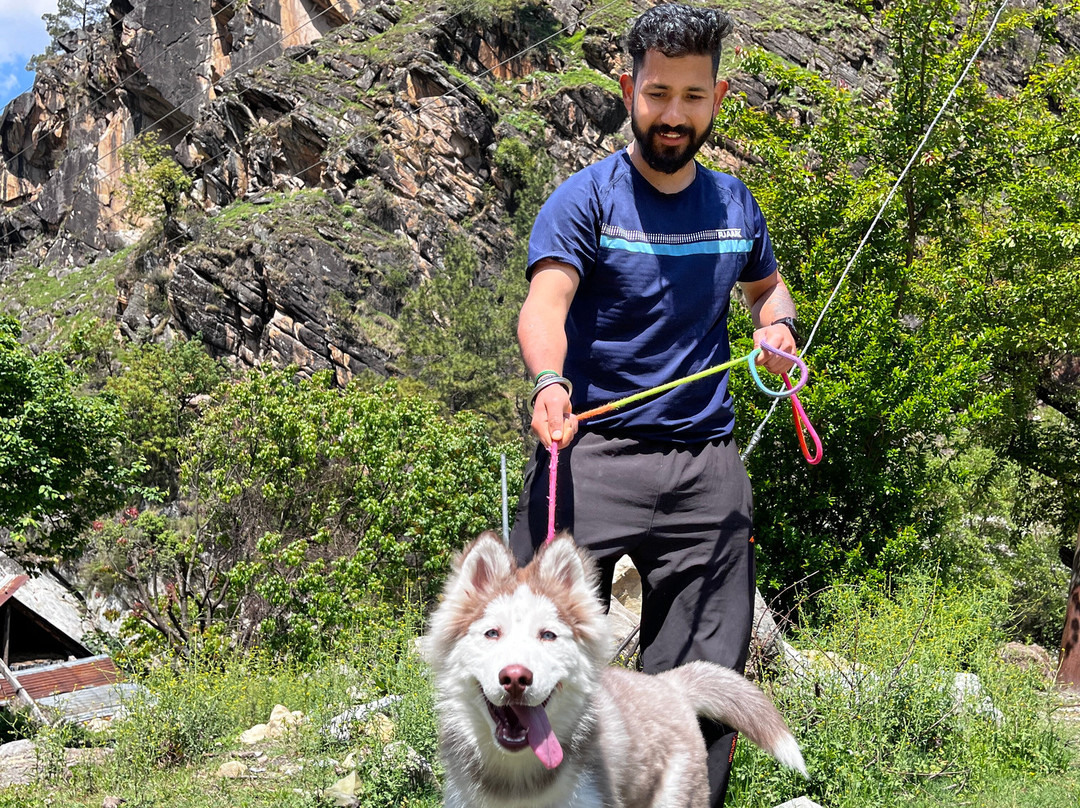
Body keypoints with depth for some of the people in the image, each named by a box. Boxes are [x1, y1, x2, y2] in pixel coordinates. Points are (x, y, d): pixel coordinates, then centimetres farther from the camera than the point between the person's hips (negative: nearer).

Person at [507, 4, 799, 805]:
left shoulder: (734, 204, 13)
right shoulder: (585, 199, -1)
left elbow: (768, 285, 30)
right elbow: (545, 301, -17)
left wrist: (777, 326, 6)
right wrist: (551, 382, -38)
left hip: (707, 466, 4)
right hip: (596, 451, -4)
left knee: (706, 678, 4)